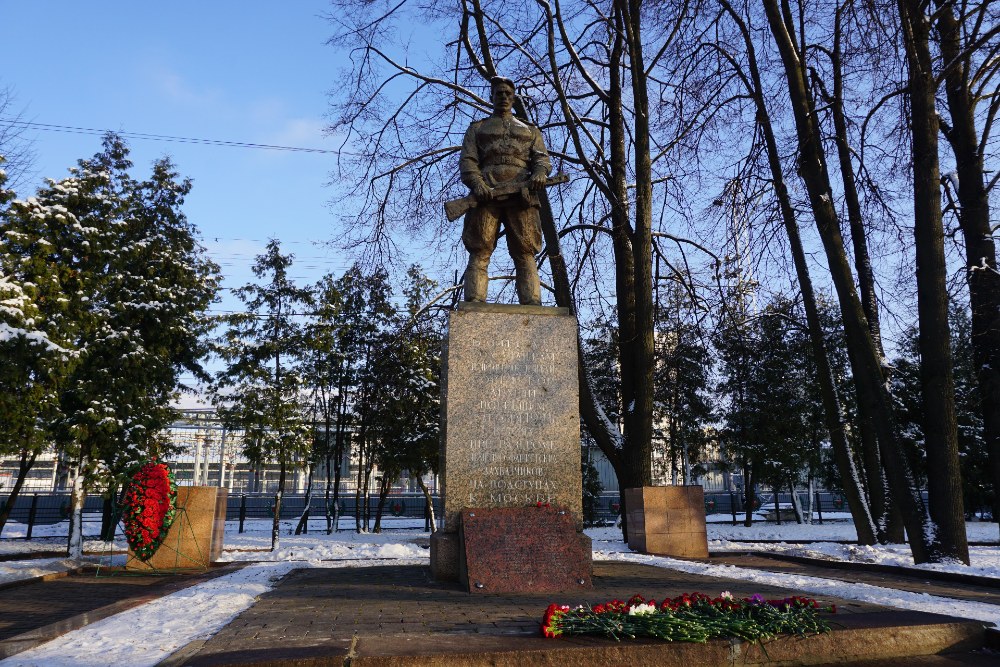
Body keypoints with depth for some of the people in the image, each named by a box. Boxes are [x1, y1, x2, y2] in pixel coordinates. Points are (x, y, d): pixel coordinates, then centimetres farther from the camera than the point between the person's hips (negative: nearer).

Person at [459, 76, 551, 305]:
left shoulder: (530, 130, 31)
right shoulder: (477, 128, 27)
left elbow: (542, 157, 15)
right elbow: (467, 161, 11)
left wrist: (540, 172, -12)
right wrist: (477, 184, -11)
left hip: (521, 195, 1)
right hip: (486, 194, -1)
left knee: (525, 254, -10)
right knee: (479, 253, -12)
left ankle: (533, 307, -18)